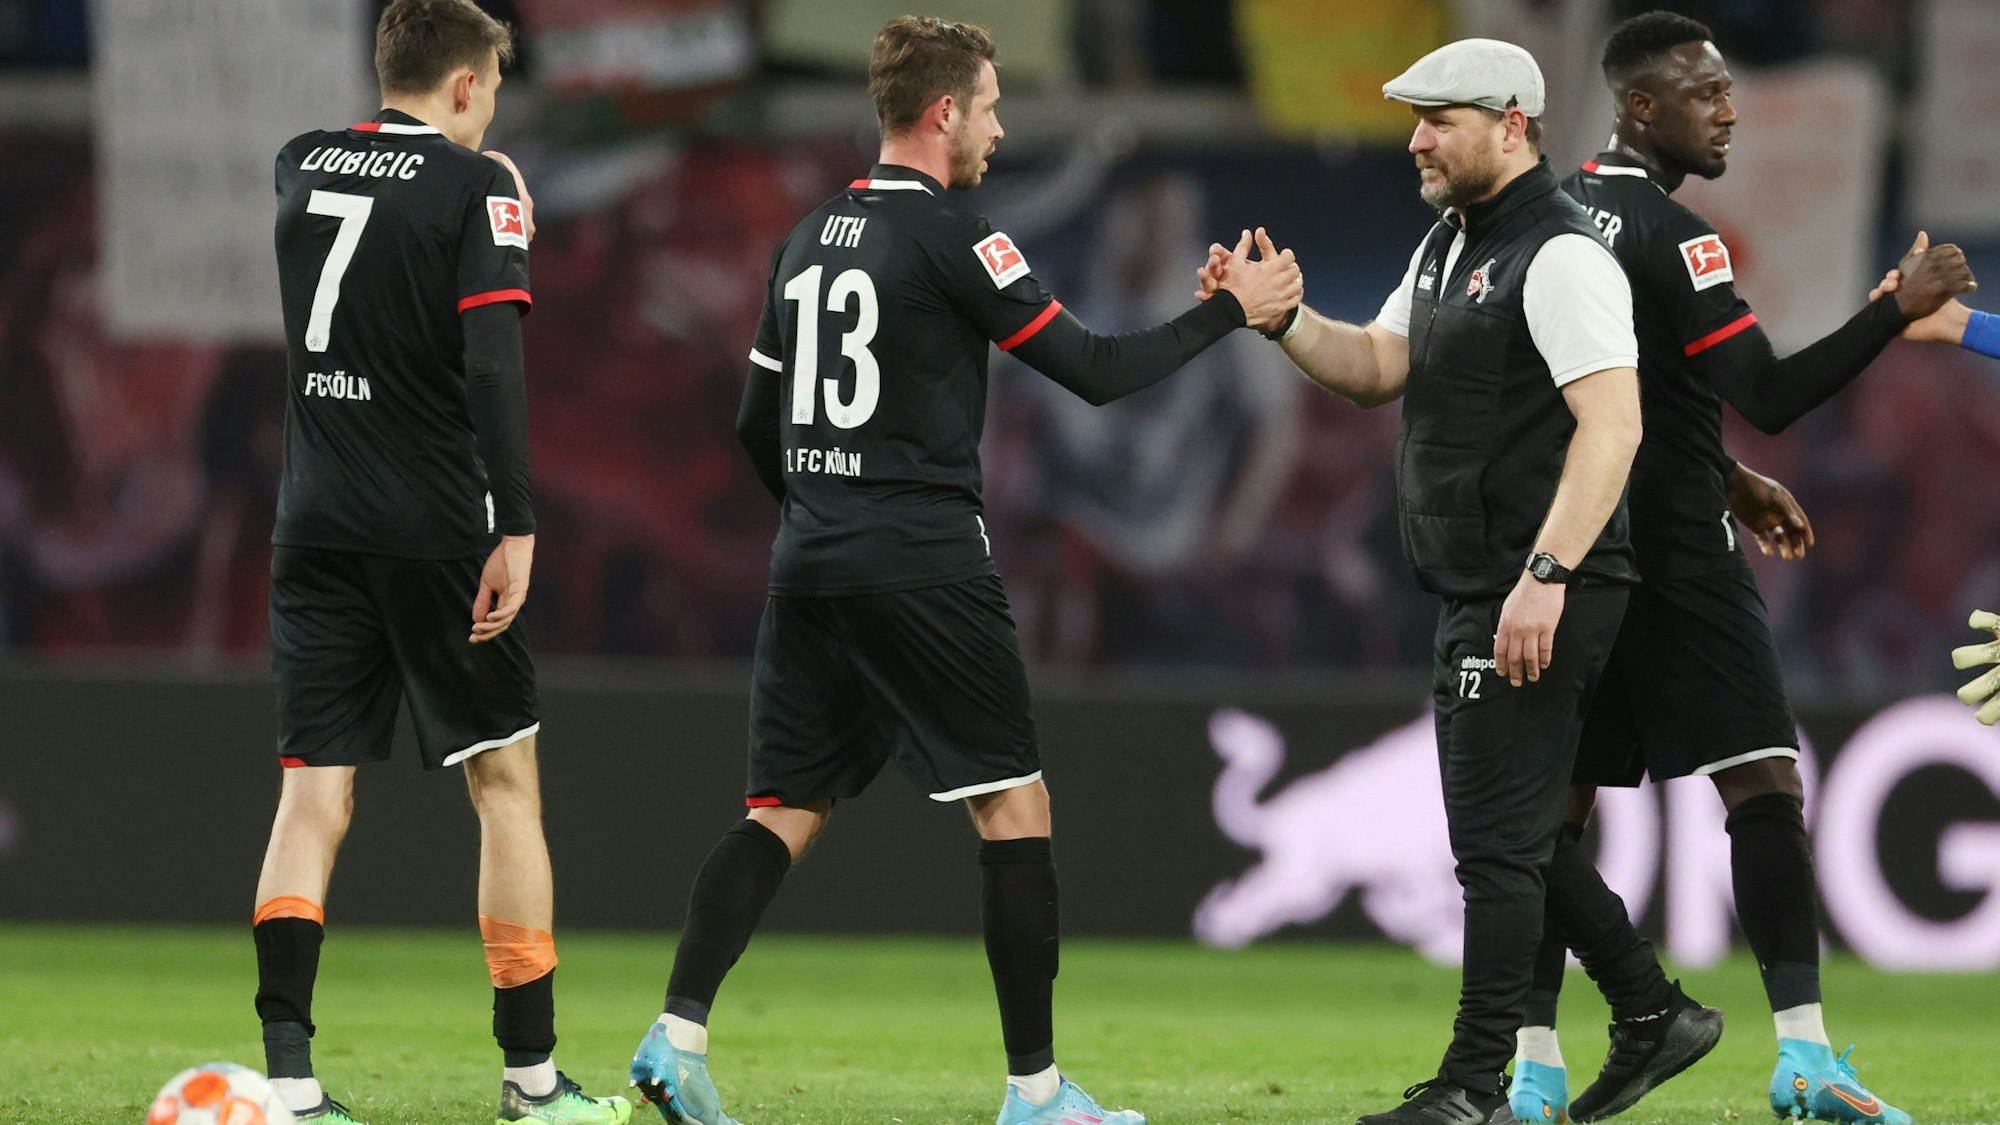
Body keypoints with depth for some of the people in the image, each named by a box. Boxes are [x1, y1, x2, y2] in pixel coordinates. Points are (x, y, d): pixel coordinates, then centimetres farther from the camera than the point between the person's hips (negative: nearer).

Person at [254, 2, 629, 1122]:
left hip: (317, 527, 4)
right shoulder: (477, 186, -7)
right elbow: (493, 362, -17)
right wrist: (517, 527, -19)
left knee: (313, 796, 1)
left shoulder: (303, 165, 9)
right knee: (507, 780, 8)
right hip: (435, 530, -4)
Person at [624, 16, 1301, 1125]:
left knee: (786, 811, 7)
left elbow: (757, 425, 18)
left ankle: (676, 1035, -10)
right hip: (923, 566, -7)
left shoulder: (808, 239, 13)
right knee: (1014, 807, 1)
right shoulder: (949, 238, -9)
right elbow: (1094, 370, -8)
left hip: (809, 567, 7)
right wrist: (1229, 311, 2)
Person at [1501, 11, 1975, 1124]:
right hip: (1675, 559, -8)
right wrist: (1900, 311, -22)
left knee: (1554, 808, 6)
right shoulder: (1670, 237, -15)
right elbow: (1771, 396, -21)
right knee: (1764, 779, -7)